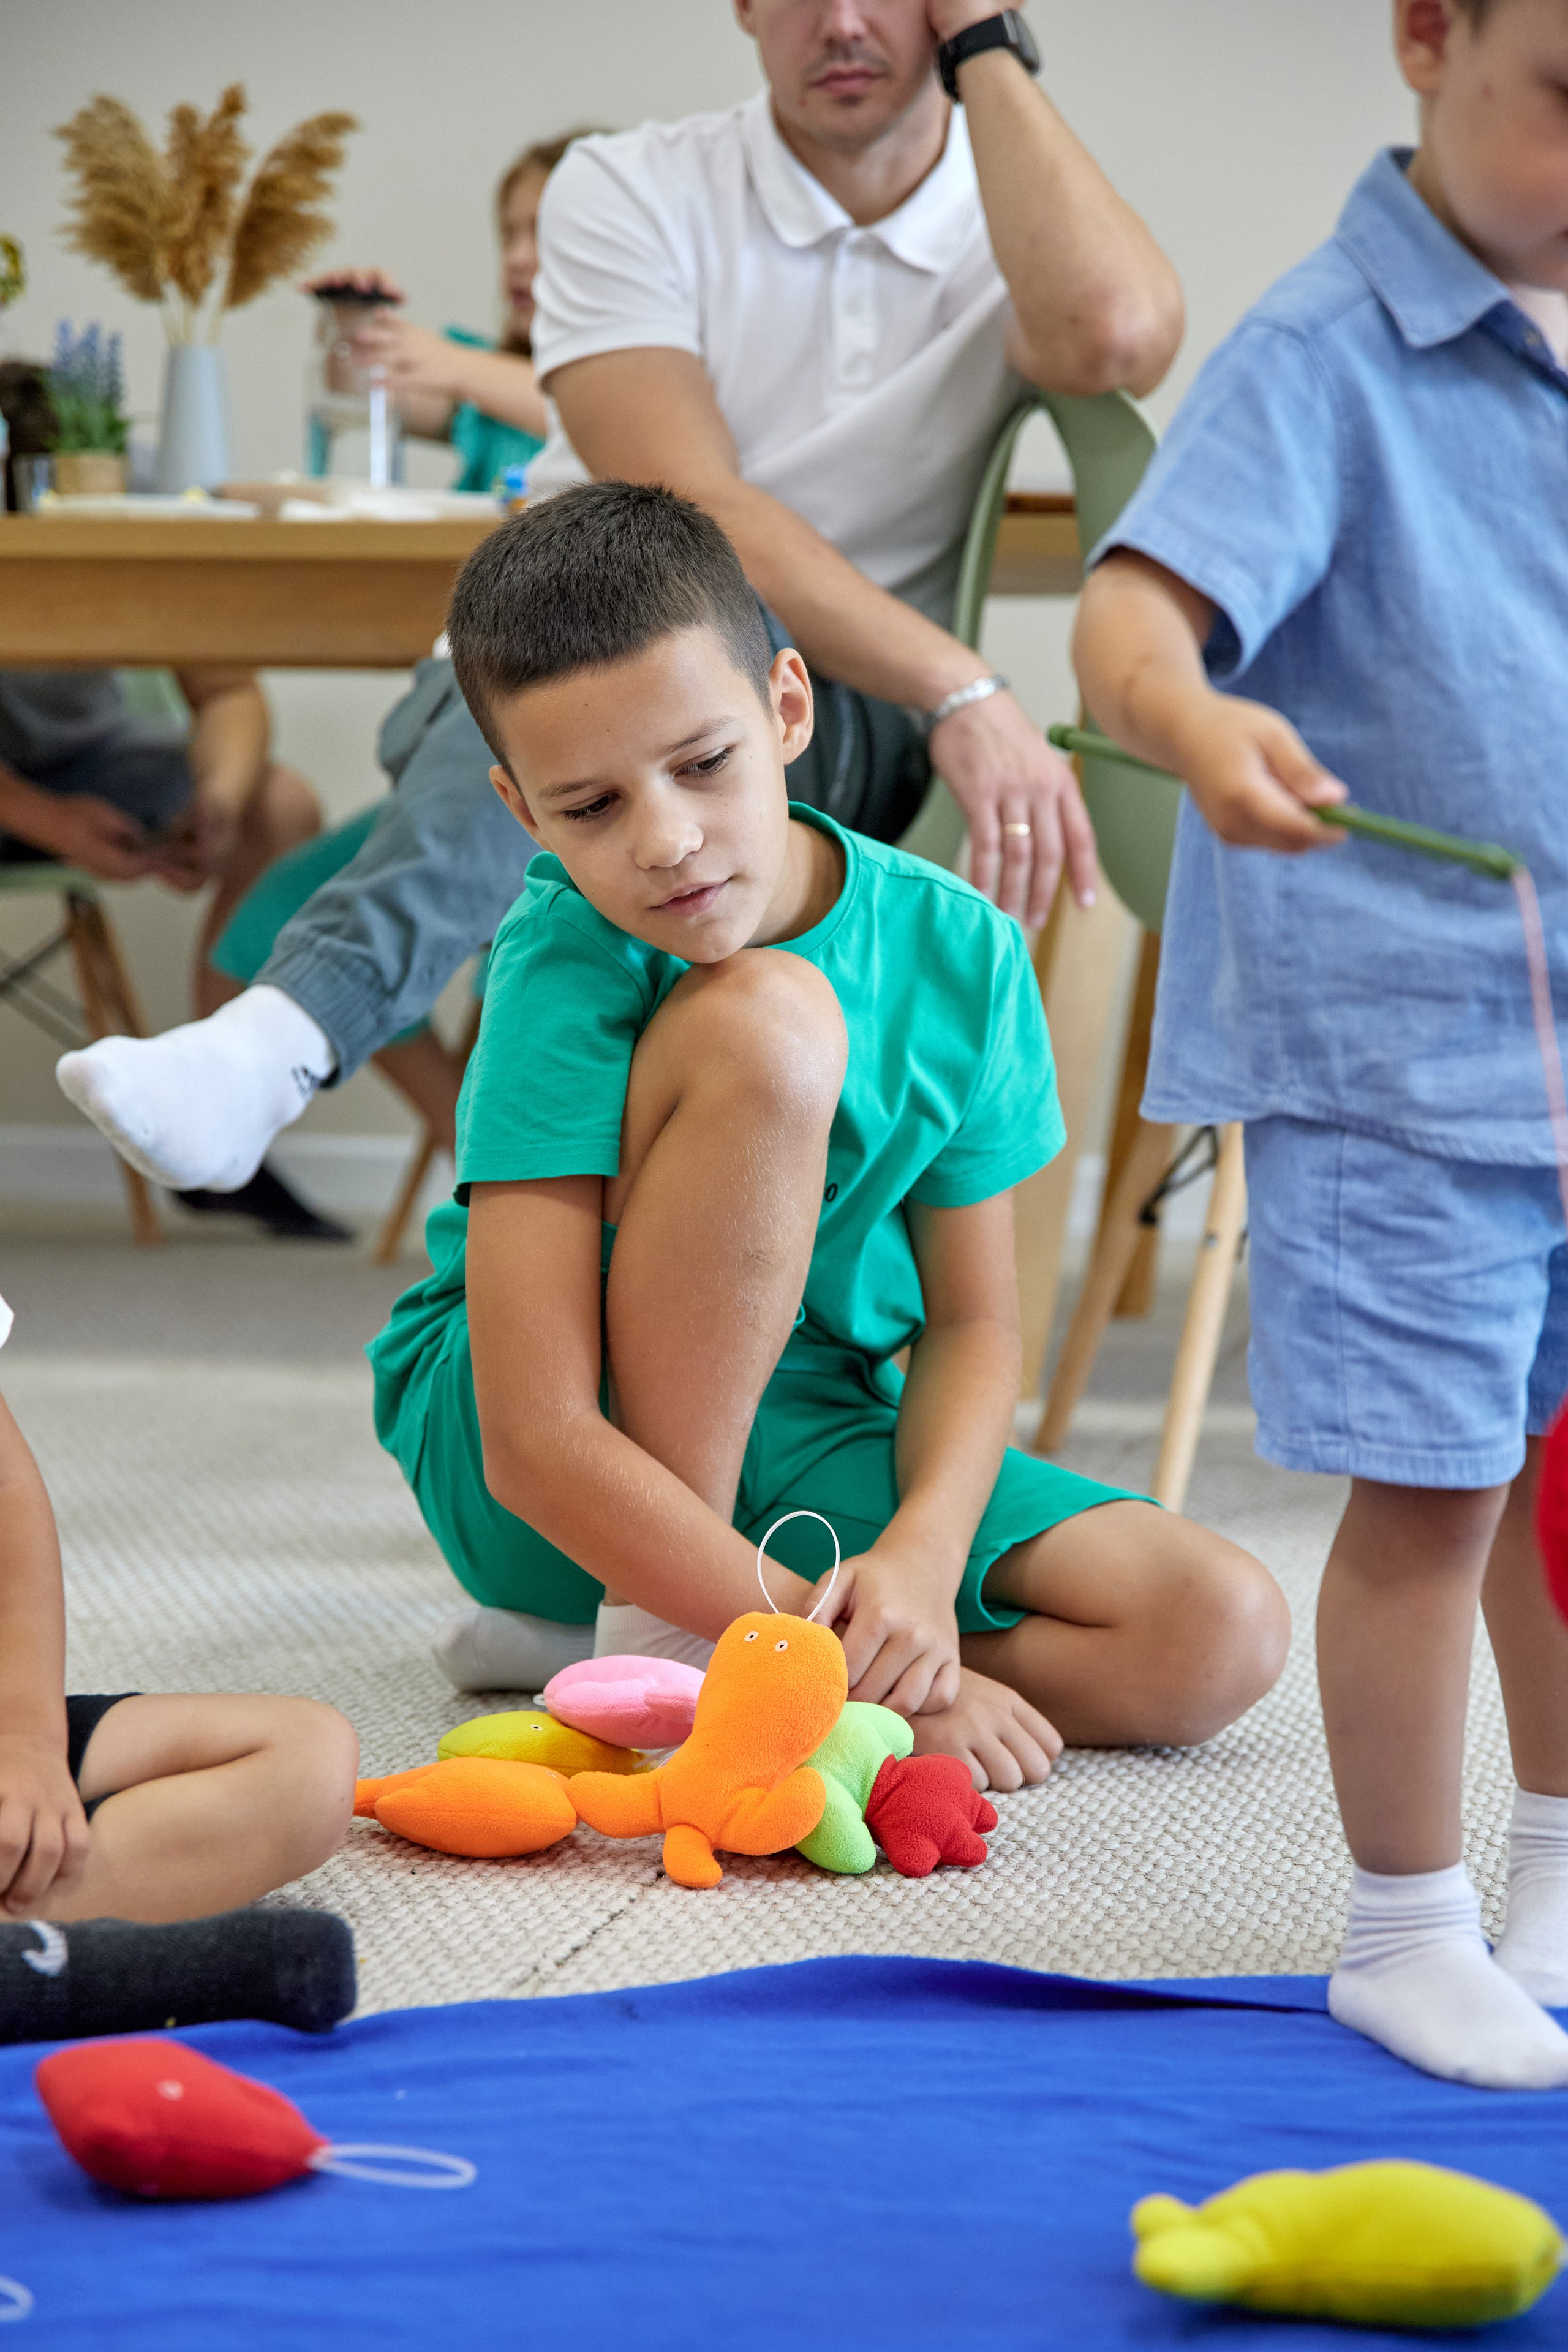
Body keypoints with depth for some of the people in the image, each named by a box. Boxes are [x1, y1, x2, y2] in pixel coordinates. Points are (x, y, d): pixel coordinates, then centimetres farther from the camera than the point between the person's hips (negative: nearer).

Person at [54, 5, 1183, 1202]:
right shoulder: (634, 191, 0)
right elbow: (687, 508, -16)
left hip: (847, 742, 0)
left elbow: (1119, 336, -23)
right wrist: (958, 687, -28)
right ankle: (277, 1041, -54)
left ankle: (296, 1026, -52)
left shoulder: (1017, 212, 5)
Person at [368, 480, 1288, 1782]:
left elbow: (970, 1320, -3)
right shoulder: (563, 977, -23)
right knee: (765, 1022, -29)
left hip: (803, 1446, 5)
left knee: (1222, 1635, -18)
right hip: (557, 1494, -5)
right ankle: (646, 1641, -20)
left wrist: (922, 1551, -24)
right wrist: (842, 1662, -30)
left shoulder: (956, 951, -10)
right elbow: (540, 1448, -28)